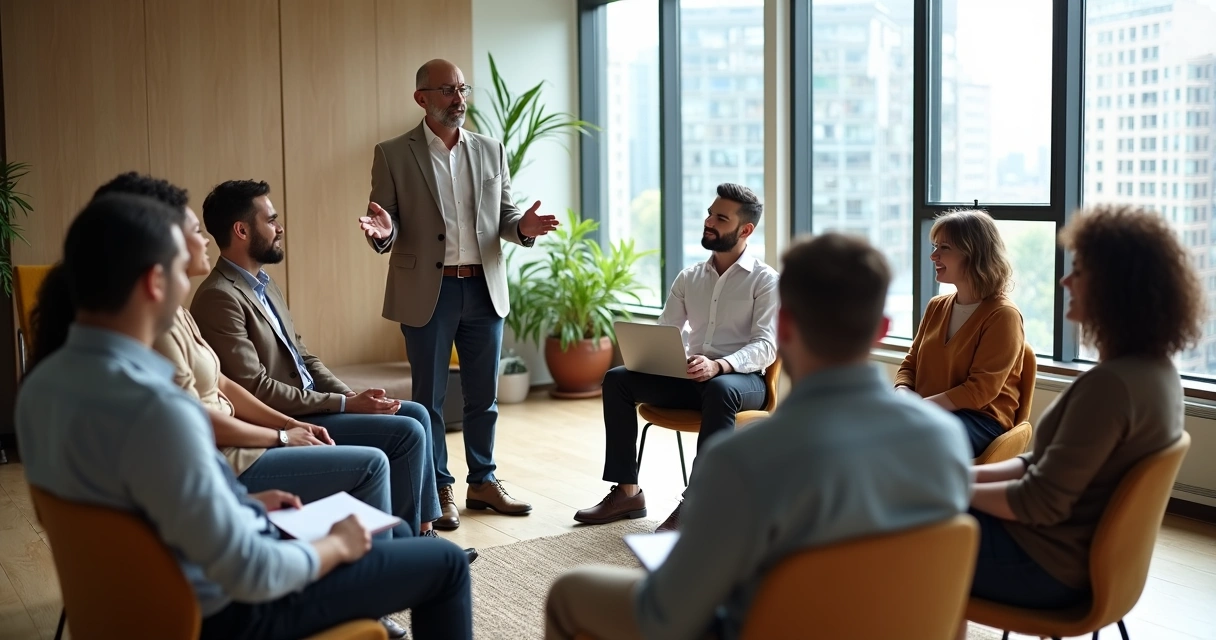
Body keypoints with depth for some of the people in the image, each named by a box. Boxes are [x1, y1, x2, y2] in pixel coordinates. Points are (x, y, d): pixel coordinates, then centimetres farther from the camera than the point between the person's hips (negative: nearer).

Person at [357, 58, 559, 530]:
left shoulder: (491, 150, 8)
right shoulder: (393, 154, -2)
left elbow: (504, 216, 10)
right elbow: (388, 224, -1)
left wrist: (524, 226, -12)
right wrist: (383, 230, -25)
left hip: (484, 288, 3)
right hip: (428, 291, -3)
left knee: (484, 396, 12)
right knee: (429, 397, 6)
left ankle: (482, 481, 27)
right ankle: (438, 490, 20)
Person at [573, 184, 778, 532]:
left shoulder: (765, 280, -3)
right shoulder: (688, 278, 13)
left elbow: (765, 346, -14)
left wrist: (718, 365, -32)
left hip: (742, 378, -5)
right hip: (691, 376, 5)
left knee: (719, 390, -40)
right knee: (617, 379, -14)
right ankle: (626, 491, -13)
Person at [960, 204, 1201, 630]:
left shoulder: (1110, 384, -27)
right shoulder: (1155, 369, 3)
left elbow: (1039, 503, -24)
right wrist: (973, 475, 2)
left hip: (1044, 565, -9)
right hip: (1084, 551, 9)